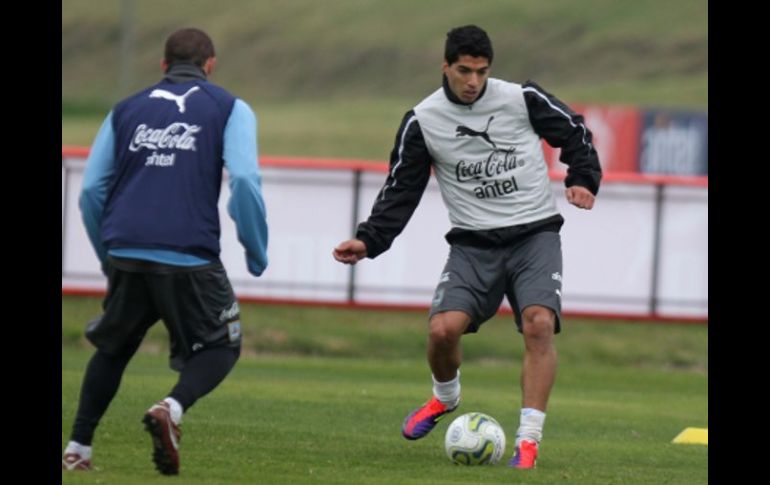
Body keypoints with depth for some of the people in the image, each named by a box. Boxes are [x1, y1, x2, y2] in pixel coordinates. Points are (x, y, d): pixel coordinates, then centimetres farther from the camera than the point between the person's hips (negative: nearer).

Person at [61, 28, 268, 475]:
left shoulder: (126, 111, 19)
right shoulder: (229, 108, 8)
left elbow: (92, 190, 14)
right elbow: (244, 179, -6)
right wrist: (257, 253, 3)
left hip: (125, 254, 4)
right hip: (189, 258, -4)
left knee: (112, 349, 24)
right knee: (219, 347, 13)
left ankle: (78, 449, 15)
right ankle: (173, 408, -16)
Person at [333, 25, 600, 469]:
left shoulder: (522, 99, -4)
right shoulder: (422, 121, -2)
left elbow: (575, 132, 10)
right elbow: (401, 189, 4)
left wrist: (583, 180, -4)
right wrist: (369, 241, -6)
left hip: (535, 233, -1)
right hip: (473, 244, 1)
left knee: (539, 324, -24)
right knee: (443, 329, -17)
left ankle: (529, 441, -19)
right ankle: (445, 396, 20)